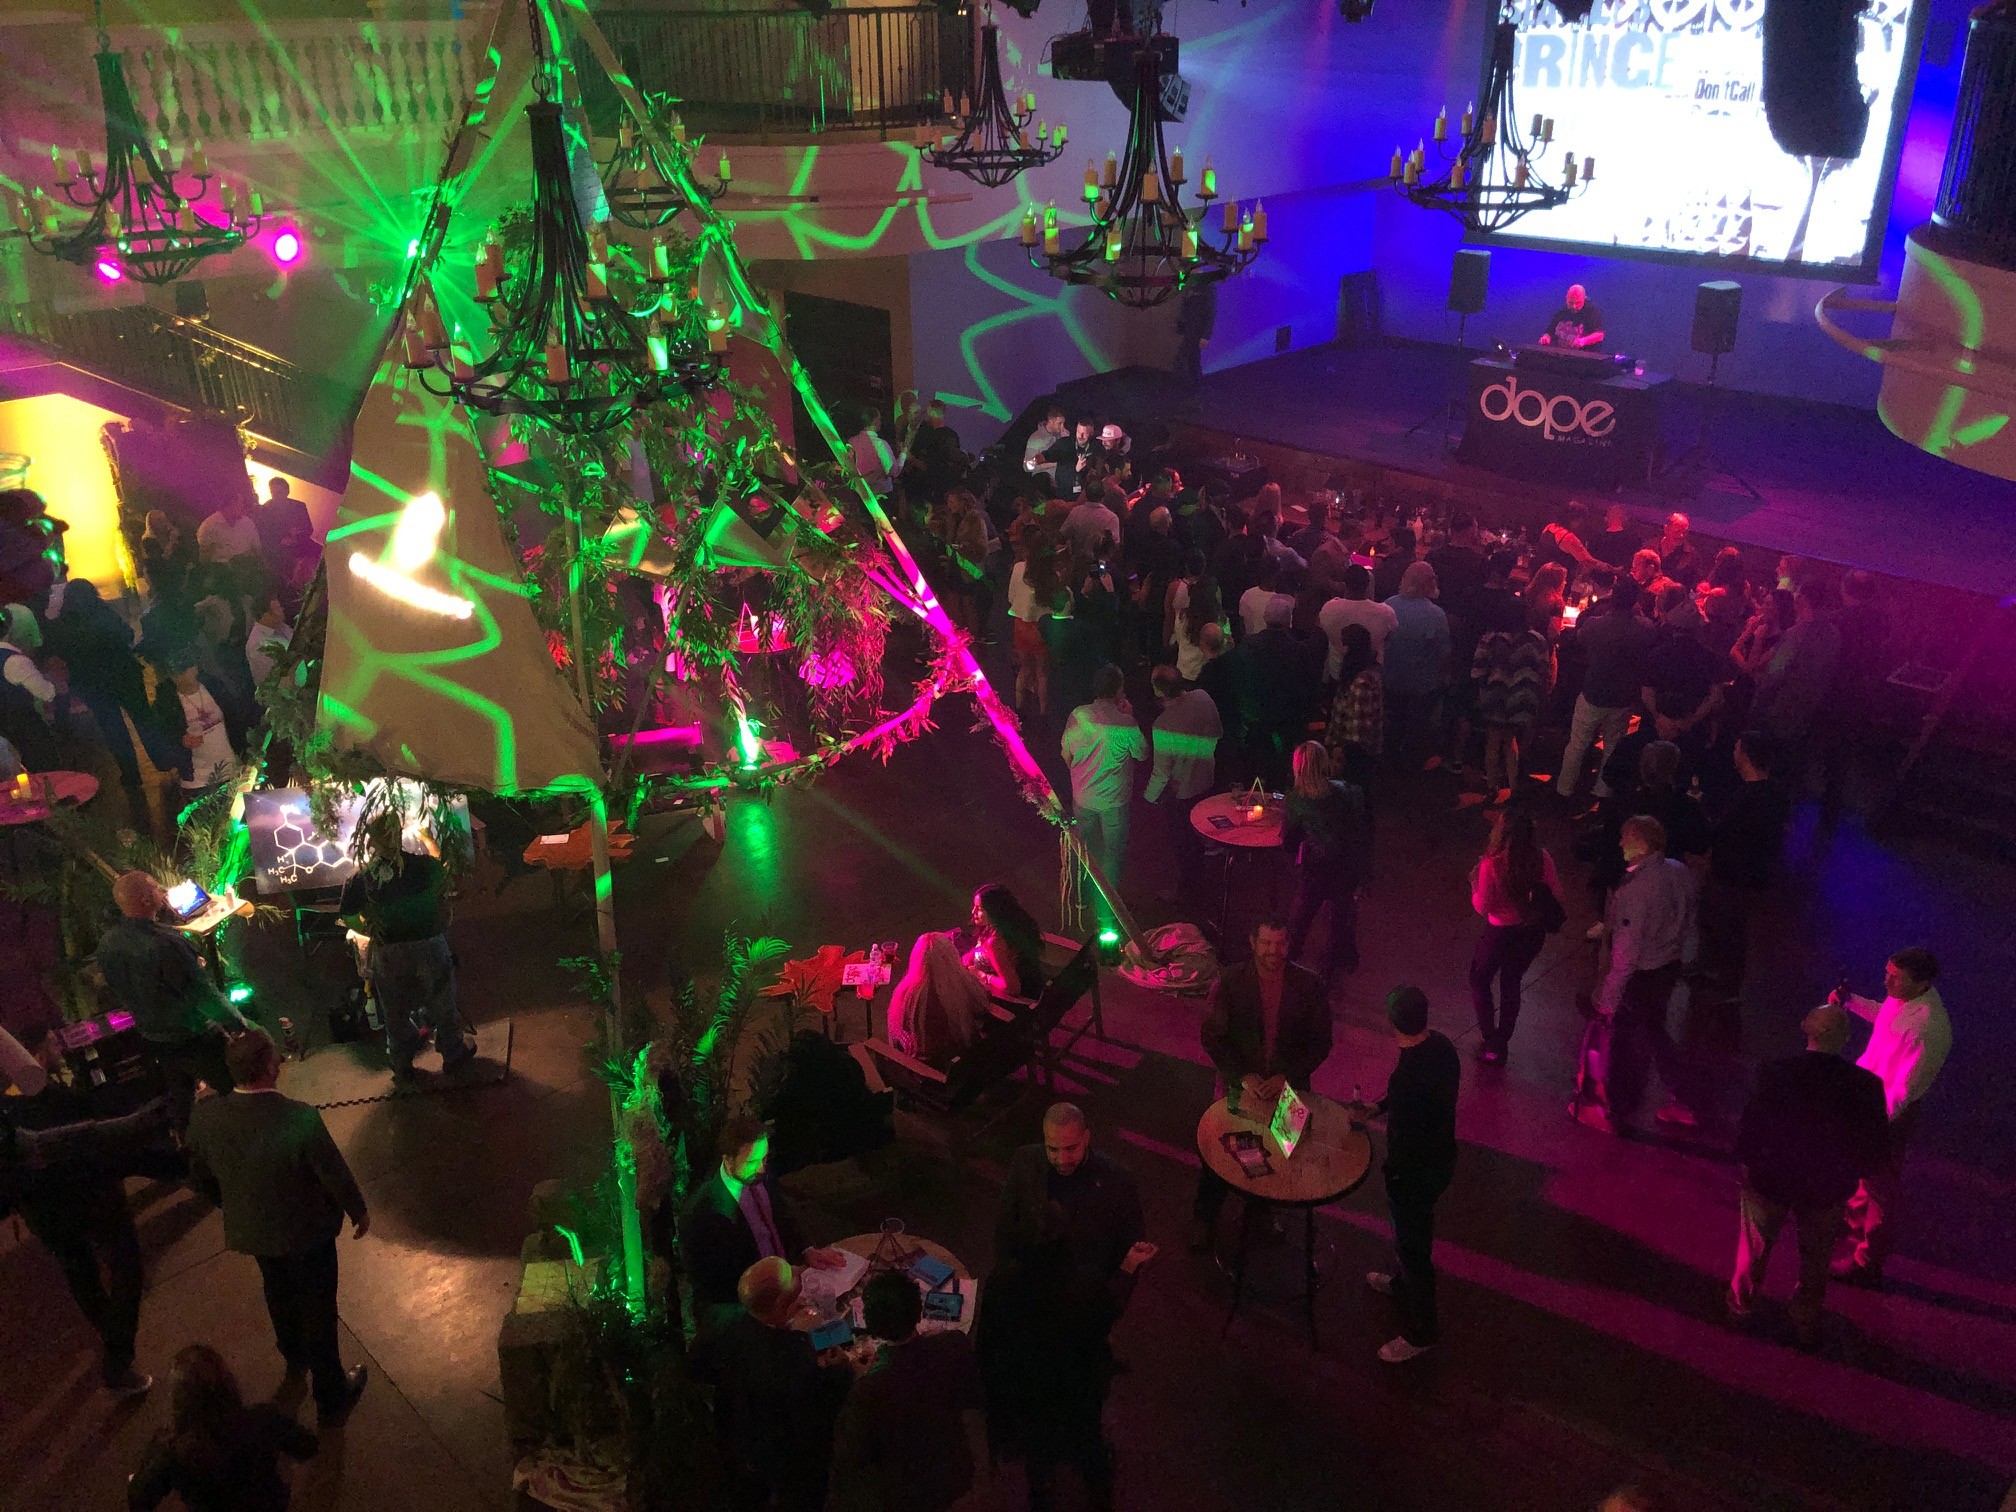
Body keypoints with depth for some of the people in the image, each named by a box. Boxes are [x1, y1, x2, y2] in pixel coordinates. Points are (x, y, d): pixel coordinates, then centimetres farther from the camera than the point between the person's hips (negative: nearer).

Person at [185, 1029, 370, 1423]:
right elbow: (335, 1172, -21)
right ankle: (331, 1396, 35)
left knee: (279, 1295, 32)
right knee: (317, 1310, 17)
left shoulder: (205, 1116, -22)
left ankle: (295, 1359, 60)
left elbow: (199, 1177, -4)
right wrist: (359, 1211, -2)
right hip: (306, 1233, -5)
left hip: (251, 1230, 5)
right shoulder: (299, 1118, -35)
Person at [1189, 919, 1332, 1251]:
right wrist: (1244, 1077, -18)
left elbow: (1320, 1043, -5)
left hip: (1288, 1088, 1)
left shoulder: (1309, 985, -11)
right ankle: (1204, 1220, 32)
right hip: (1240, 1085, -1)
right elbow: (1213, 1037, -8)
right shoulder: (1230, 983, -13)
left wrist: (1286, 1077, -15)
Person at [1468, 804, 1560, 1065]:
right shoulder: (1541, 858, -15)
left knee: (1479, 981, 23)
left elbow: (1482, 907, -18)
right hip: (1532, 932, 4)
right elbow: (1556, 895, -4)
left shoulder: (1491, 864, -27)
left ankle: (1491, 1042, 23)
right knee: (1511, 984, 25)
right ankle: (1501, 1043, 36)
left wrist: (1474, 881, -3)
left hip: (1501, 933, -4)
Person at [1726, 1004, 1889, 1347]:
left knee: (1754, 1248, 25)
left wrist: (1751, 1164, 1)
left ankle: (1740, 1305, 47)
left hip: (1769, 1180, -1)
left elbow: (1748, 1132, -19)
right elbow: (1876, 1148, -12)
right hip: (1828, 1190, 1)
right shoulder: (1866, 1085, -23)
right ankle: (1807, 1325, 44)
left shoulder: (1775, 1074, -28)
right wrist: (1849, 1172, 6)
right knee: (1815, 1260, 26)